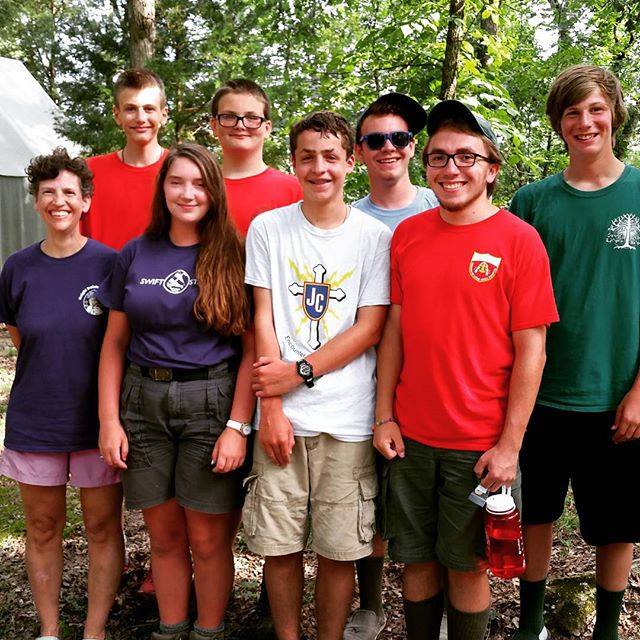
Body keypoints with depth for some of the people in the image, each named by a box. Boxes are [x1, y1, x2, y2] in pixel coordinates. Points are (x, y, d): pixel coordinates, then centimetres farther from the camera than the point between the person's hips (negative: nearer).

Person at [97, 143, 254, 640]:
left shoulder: (233, 257, -2)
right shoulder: (137, 253, 7)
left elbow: (253, 349, -5)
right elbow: (115, 342, 9)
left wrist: (238, 426, -12)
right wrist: (109, 419, 2)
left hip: (211, 402, -3)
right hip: (144, 402, 3)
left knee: (208, 539, 5)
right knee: (164, 534, 12)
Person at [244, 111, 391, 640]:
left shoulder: (375, 236, 2)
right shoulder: (268, 228, 5)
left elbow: (370, 328, -3)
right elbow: (263, 320, 1)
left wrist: (299, 371, -11)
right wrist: (271, 407, -6)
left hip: (347, 421, -1)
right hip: (281, 417, 1)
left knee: (338, 551, 7)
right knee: (279, 546, 9)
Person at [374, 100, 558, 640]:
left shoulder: (519, 239, -8)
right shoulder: (408, 234, 4)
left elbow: (531, 351, -9)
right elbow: (395, 329, 8)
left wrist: (509, 446, -11)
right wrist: (384, 417, 4)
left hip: (480, 444, -3)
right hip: (411, 437, 3)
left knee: (466, 566, 11)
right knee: (416, 560, 15)